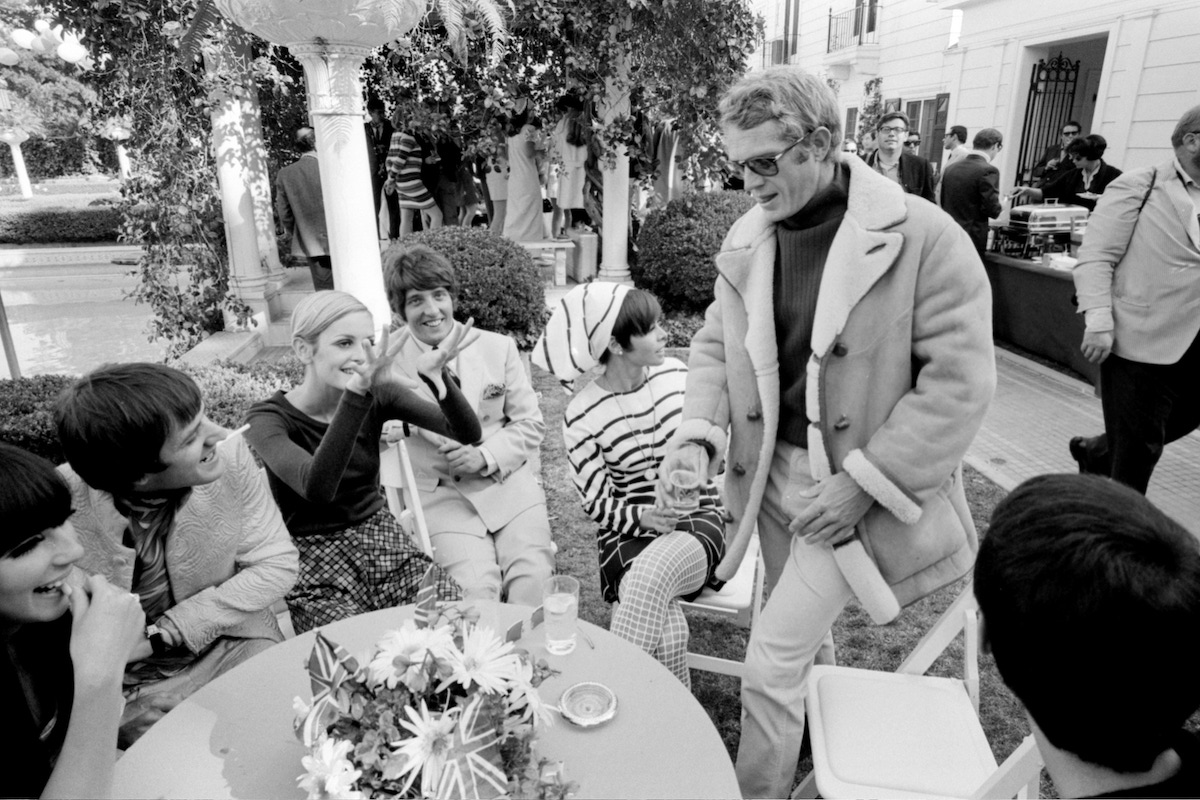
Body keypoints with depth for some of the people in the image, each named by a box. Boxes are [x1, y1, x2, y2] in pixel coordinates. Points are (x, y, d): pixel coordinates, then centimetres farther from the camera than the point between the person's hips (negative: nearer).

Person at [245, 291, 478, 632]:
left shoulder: (377, 395, -5)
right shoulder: (269, 419, -15)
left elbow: (468, 433, -11)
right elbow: (316, 488, -35)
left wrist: (435, 375, -29)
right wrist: (356, 394, -44)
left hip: (379, 534, 4)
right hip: (313, 554, -3)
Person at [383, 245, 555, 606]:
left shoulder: (499, 347, 5)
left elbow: (531, 423, 8)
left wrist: (486, 456, -9)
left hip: (509, 485, 2)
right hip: (441, 496, -1)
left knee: (533, 584, -16)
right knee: (476, 593, -22)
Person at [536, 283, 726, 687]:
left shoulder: (676, 374, 0)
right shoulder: (581, 416, -10)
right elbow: (599, 506, -5)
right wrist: (644, 515, -23)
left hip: (697, 520, 2)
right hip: (627, 536, -1)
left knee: (654, 569, -33)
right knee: (666, 631, -31)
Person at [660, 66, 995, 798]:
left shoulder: (925, 237, -17)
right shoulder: (747, 240, 1)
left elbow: (961, 380, -17)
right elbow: (716, 343, 9)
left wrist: (864, 482, -20)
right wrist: (698, 432, -8)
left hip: (857, 486, -5)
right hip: (771, 471, 6)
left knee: (772, 662, -6)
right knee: (799, 639, 22)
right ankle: (819, 732, 51)